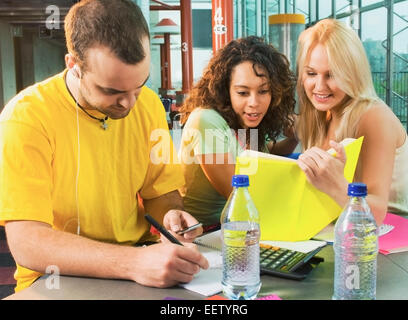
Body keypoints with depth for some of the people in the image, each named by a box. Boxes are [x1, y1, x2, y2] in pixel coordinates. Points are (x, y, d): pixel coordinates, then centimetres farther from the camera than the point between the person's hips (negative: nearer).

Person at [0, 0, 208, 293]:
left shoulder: (149, 104, -1)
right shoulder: (26, 118, -17)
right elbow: (26, 242, -24)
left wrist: (171, 213, -13)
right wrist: (134, 262, -35)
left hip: (139, 256, 5)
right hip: (59, 278, -4)